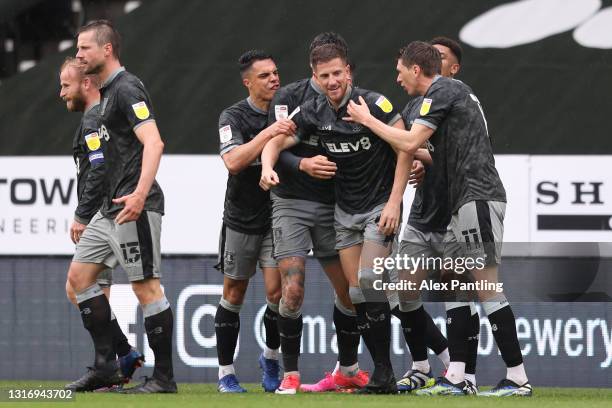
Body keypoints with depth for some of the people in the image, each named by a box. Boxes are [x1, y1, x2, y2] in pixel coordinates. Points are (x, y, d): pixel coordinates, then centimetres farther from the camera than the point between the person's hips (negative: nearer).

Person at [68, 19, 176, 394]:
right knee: (79, 274, 10)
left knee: (147, 287, -8)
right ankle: (107, 367, 11)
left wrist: (140, 194, -35)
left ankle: (165, 377, -4)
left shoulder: (127, 89, -12)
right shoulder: (107, 92, 18)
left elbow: (154, 143, -23)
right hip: (112, 207, 11)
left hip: (135, 207, -11)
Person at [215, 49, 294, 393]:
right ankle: (226, 373, 15)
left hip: (278, 218, 1)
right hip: (242, 219, -1)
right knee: (235, 293, 6)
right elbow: (234, 161, -23)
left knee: (277, 291, -9)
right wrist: (268, 133, -31)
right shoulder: (234, 117, -7)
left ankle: (271, 358, 16)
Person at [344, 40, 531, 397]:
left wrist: (367, 120, -2)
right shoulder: (452, 91, 22)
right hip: (465, 202, 11)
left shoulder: (442, 91, -8)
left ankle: (518, 378, -13)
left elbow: (410, 142, -13)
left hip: (477, 198, -11)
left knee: (486, 286, -12)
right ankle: (455, 378, 6)